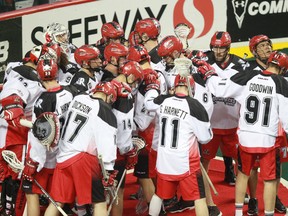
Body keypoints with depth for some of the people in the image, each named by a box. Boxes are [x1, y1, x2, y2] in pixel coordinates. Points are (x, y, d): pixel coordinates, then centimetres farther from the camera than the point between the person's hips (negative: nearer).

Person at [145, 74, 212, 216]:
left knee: (159, 195, 21)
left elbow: (148, 104, 23)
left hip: (164, 160, 5)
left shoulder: (162, 102, -2)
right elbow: (205, 138, -9)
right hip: (185, 162, -5)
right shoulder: (194, 106, -15)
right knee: (199, 198, 3)